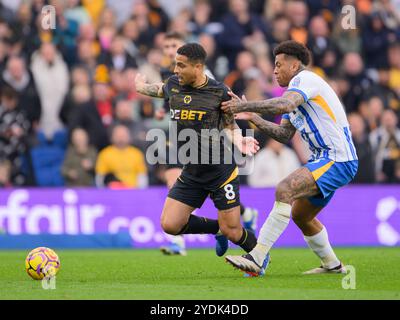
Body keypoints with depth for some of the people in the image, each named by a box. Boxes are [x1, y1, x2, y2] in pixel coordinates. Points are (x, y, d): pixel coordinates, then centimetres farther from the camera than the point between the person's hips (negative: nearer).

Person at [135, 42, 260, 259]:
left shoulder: (220, 92, -10)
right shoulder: (173, 85, 2)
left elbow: (229, 126, 2)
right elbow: (161, 90, 27)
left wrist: (239, 141, -17)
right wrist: (142, 88, 43)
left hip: (221, 170, -5)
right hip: (191, 173, 5)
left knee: (232, 232, -5)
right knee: (170, 225, -6)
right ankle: (218, 228, 20)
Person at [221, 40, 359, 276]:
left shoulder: (305, 78, -10)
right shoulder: (294, 90, 21)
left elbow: (285, 105, -30)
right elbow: (285, 135, 17)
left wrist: (245, 105, -27)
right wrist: (253, 117, 7)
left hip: (337, 161, -11)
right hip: (325, 161, 11)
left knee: (285, 190, -26)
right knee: (300, 215, 20)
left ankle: (257, 259, -32)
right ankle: (332, 265, 35)